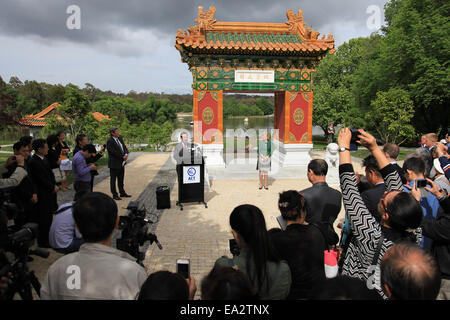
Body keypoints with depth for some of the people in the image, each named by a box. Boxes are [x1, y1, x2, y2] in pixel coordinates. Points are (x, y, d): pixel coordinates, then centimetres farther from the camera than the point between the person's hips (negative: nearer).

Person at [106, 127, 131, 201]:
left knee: (121, 179, 17)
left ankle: (122, 193, 28)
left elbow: (124, 147, 9)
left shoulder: (120, 138, 8)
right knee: (113, 180, 4)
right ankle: (115, 195, 11)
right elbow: (114, 152, -21)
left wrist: (126, 154, -10)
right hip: (114, 164, -8)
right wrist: (123, 157, -15)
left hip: (122, 163, 8)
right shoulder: (110, 141, -16)